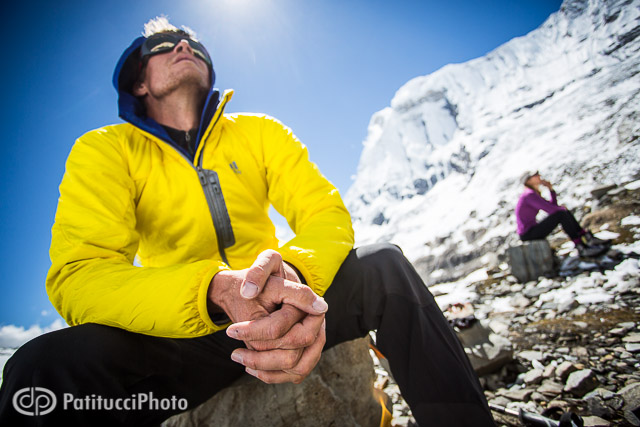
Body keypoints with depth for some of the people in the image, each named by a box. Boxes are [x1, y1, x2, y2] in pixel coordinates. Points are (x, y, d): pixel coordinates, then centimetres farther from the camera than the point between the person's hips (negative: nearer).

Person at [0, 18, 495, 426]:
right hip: (183, 333, -2)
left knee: (383, 264, -20)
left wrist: (295, 273, -33)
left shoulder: (260, 132, 4)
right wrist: (218, 290, -38)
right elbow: (77, 276, -18)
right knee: (47, 365, -30)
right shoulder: (104, 150, -3)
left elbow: (327, 212, -7)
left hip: (274, 311, 3)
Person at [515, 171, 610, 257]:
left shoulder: (535, 194, 15)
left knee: (565, 212, 10)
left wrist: (551, 188, 6)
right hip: (528, 234, -10)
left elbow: (554, 206, 17)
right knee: (562, 214, -17)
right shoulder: (529, 194, -18)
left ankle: (589, 239, 8)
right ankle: (582, 248, -12)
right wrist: (563, 208, -1)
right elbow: (550, 210, -23)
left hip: (531, 231, 10)